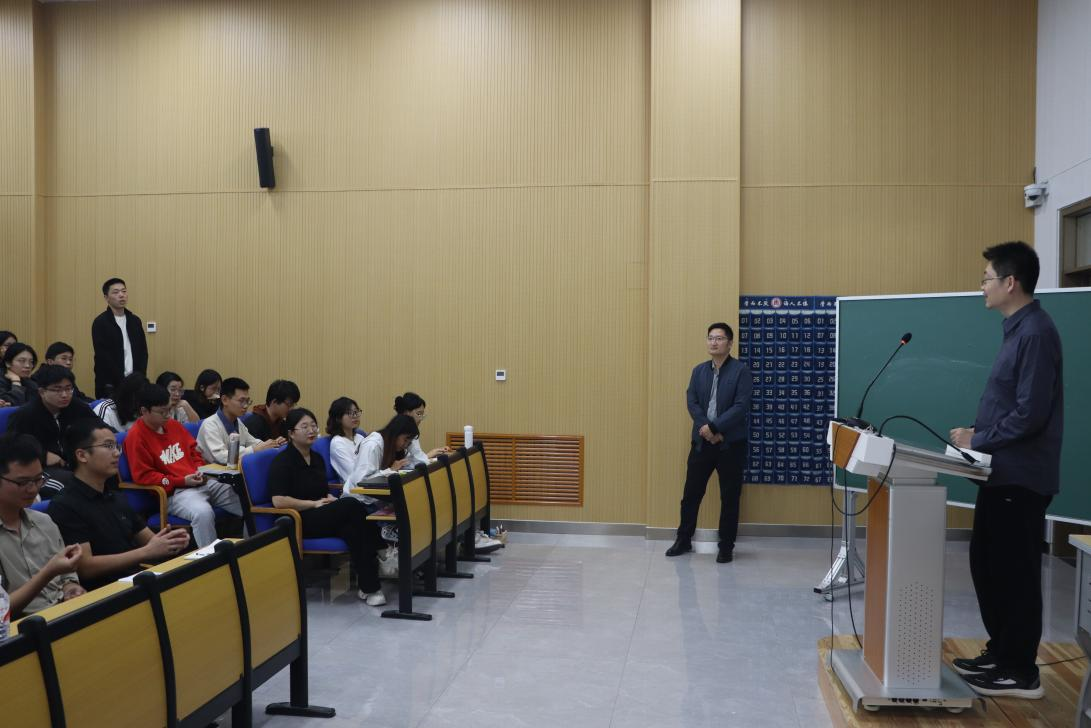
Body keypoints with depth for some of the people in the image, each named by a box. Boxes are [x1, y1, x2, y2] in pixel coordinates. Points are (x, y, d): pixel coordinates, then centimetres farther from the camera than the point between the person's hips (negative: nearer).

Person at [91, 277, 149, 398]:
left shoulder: (135, 320, 11)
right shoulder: (100, 323, -5)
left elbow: (143, 351, 10)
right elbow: (103, 357, -11)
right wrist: (122, 381, -14)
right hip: (109, 385, -4)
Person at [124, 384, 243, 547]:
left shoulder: (173, 424, 15)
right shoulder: (136, 437, -7)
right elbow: (143, 476, -11)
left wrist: (200, 469, 3)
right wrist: (182, 481, -15)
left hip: (203, 482, 8)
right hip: (174, 492, -7)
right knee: (203, 513, -38)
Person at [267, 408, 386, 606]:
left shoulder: (317, 458, 18)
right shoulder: (282, 461, -6)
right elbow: (278, 501, -17)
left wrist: (330, 499, 6)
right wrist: (314, 504, -14)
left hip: (319, 516, 7)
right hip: (297, 521, -7)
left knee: (353, 528, -29)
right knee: (352, 506, -30)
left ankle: (368, 586, -31)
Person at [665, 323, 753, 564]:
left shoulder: (741, 371, -5)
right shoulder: (699, 370, 10)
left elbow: (741, 407, -14)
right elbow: (691, 402, 1)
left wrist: (714, 427, -19)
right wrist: (706, 429, -13)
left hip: (730, 443, -4)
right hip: (701, 441, 4)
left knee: (729, 496, 5)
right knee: (691, 492, 9)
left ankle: (726, 546, 16)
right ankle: (683, 540, 24)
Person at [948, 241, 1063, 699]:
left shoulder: (1036, 333, -18)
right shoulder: (1017, 329, 13)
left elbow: (1030, 413, -23)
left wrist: (977, 441, -13)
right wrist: (977, 431, 6)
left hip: (1021, 477, -10)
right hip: (1003, 473, 10)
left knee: (1015, 573, 0)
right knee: (988, 565, 16)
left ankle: (1021, 673, 13)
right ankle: (1001, 653, 29)